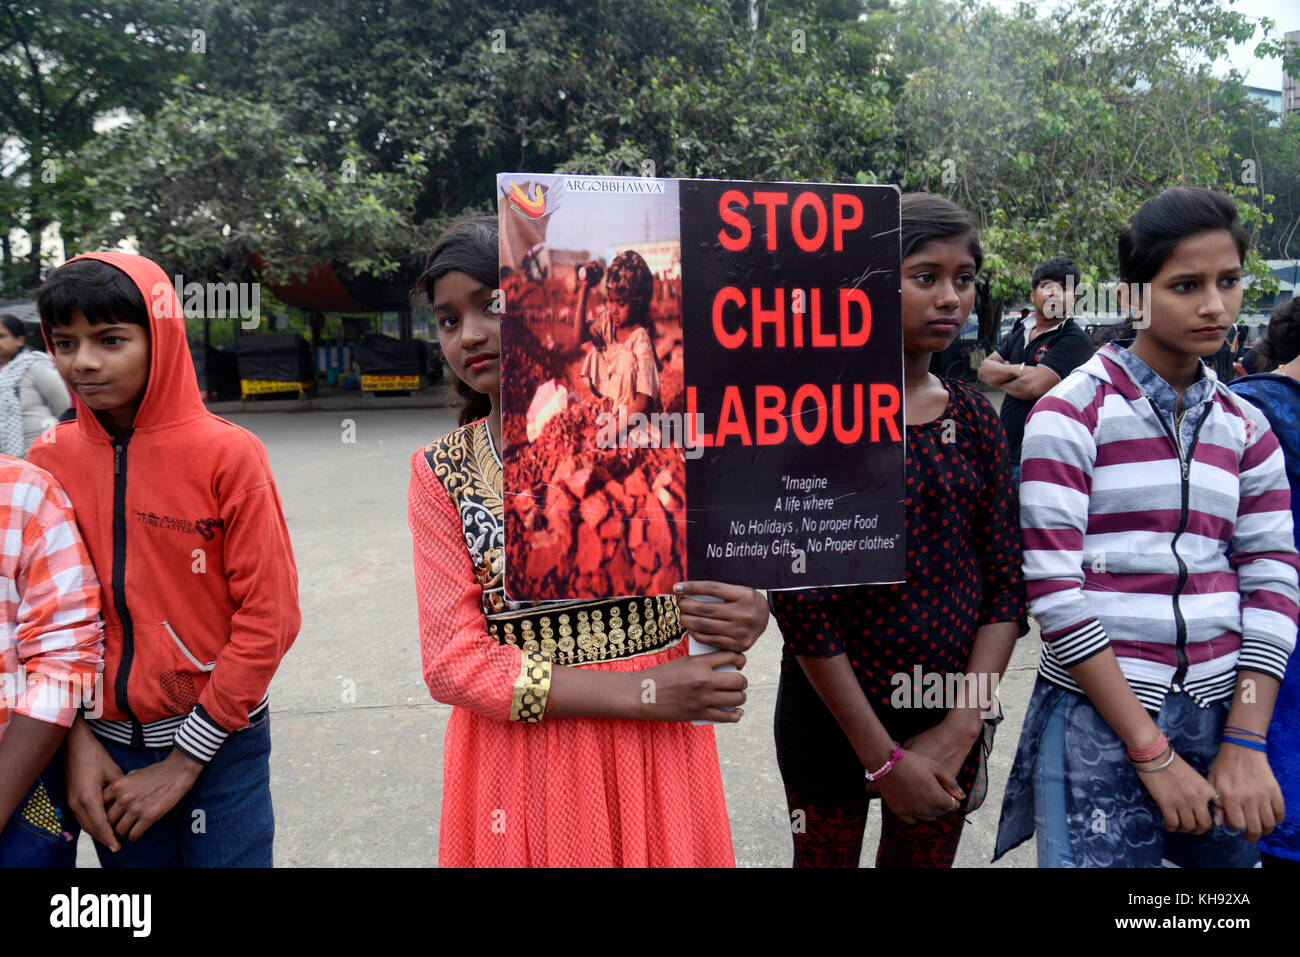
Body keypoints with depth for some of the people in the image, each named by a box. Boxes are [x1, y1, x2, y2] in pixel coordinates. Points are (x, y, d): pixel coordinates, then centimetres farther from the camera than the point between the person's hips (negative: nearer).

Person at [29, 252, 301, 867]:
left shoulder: (228, 455, -13)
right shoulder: (49, 462, -1)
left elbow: (269, 619, -13)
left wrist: (184, 761, -11)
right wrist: (78, 744, -6)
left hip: (219, 745, -3)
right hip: (105, 744, 3)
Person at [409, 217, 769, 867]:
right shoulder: (440, 472, -4)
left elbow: (725, 574, 5)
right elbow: (453, 662, -9)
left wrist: (746, 615, -20)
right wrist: (638, 692, -17)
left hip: (657, 758, 1)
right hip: (516, 761, 0)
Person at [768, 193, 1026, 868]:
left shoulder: (975, 417, 2)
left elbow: (1005, 583, 0)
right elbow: (798, 598, -16)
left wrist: (961, 729, -11)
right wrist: (881, 756, -15)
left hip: (950, 718, 4)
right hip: (833, 711, -4)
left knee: (924, 858, 19)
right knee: (826, 857, 14)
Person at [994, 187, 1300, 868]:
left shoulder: (1245, 427, 8)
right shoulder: (1073, 413, -8)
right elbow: (1054, 590, -14)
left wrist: (1244, 745, -5)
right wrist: (1151, 753, -13)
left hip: (1219, 711, 5)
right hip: (1098, 718, -4)